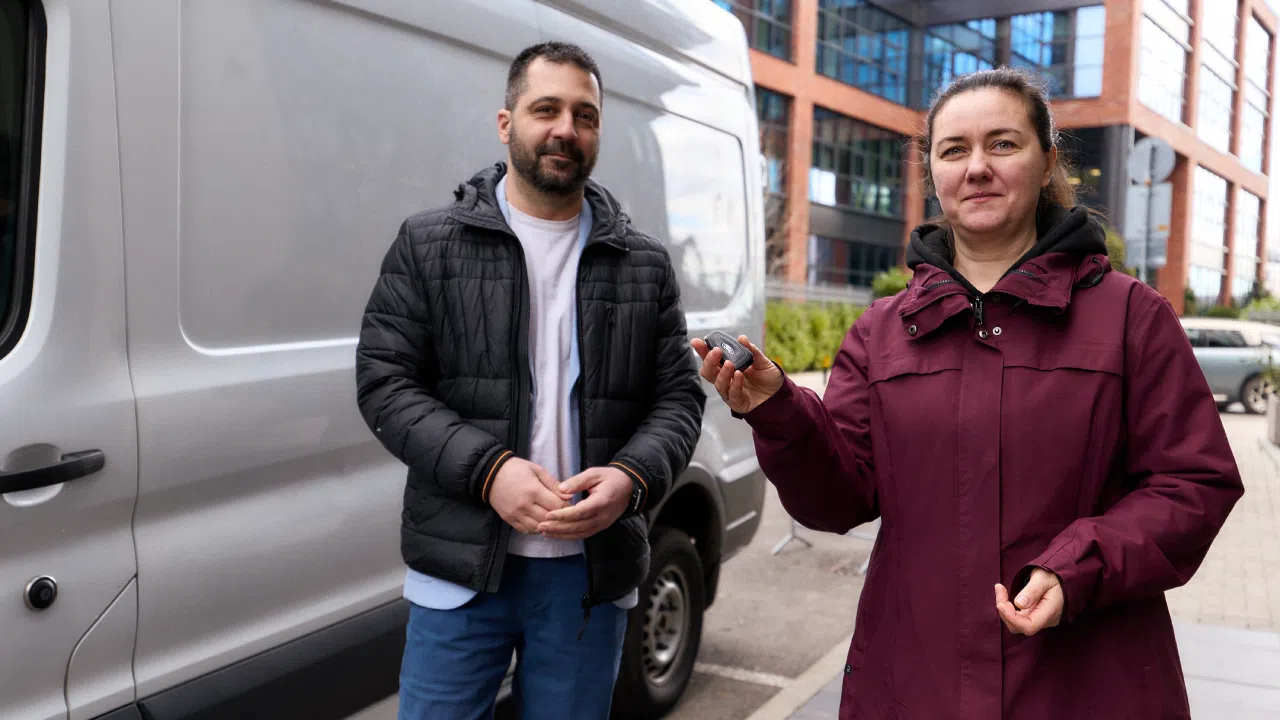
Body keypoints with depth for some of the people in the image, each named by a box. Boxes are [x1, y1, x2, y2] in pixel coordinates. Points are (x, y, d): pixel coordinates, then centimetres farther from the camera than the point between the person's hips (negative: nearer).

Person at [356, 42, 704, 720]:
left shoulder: (644, 264, 6)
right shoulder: (429, 244, 1)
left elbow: (679, 397, 5)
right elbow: (384, 382, -4)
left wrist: (632, 477, -16)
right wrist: (488, 470, -18)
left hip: (592, 572, 2)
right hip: (462, 568, -1)